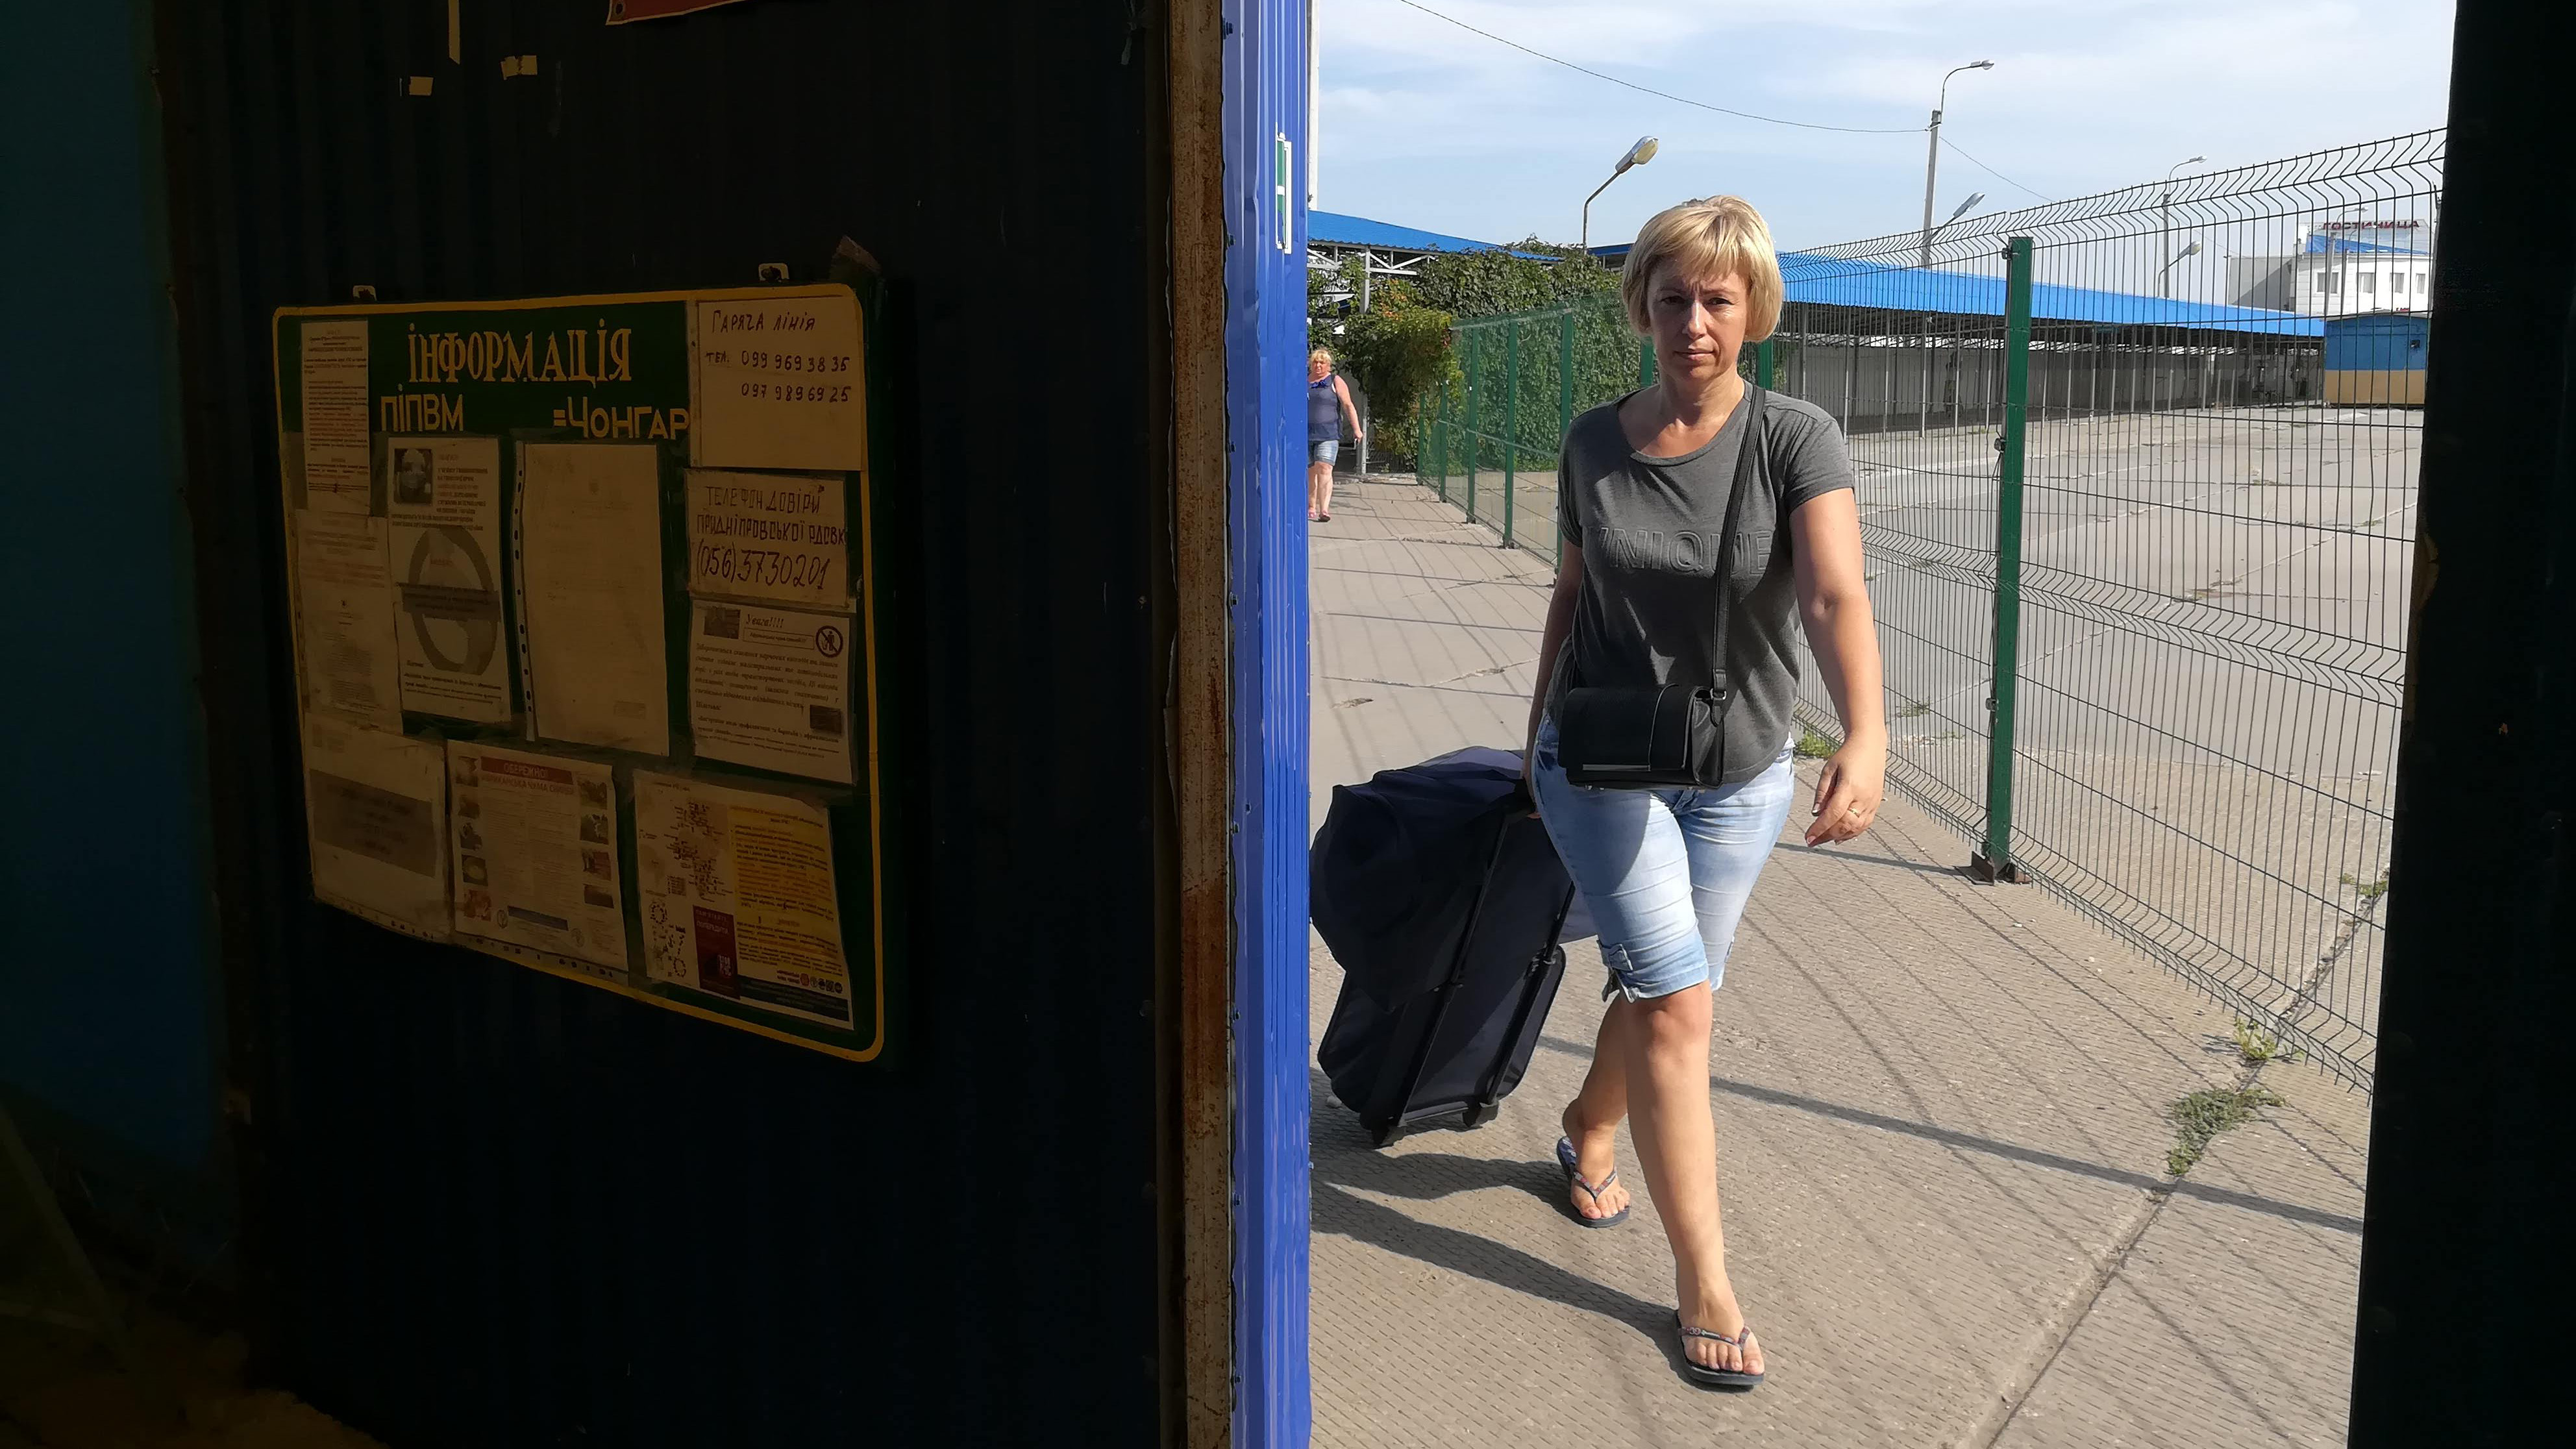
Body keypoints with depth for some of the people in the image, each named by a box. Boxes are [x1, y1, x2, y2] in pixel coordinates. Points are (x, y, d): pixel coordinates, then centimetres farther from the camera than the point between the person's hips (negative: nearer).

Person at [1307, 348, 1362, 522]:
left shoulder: (1335, 381, 5)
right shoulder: (1303, 381, 14)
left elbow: (1348, 406, 0)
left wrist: (1356, 429, -8)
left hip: (1328, 434, -3)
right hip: (1305, 434, 3)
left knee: (1324, 469, -16)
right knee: (1310, 472, 5)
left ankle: (1324, 510, -23)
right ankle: (1311, 508, 17)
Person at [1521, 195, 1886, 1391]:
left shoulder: (1796, 441, -13)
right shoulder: (1593, 443, -4)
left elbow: (1835, 596, -28)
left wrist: (1866, 736, -45)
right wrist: (1537, 740, 15)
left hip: (1740, 773, 1)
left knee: (1660, 989, 15)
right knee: (1676, 1001, -9)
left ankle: (1588, 1135, 47)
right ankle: (1702, 1282, 1)